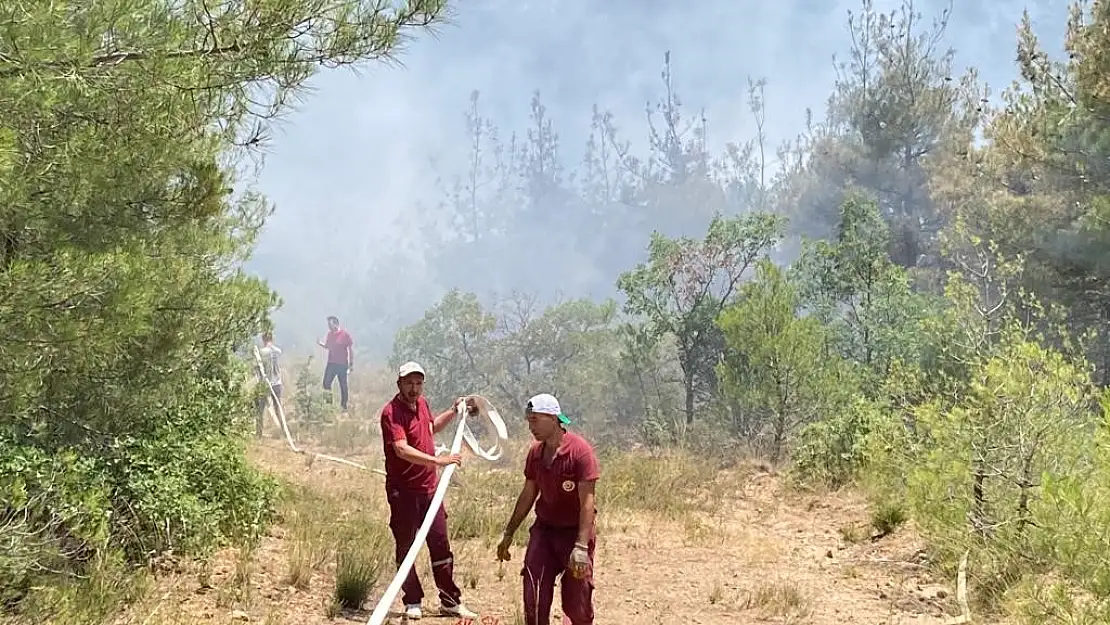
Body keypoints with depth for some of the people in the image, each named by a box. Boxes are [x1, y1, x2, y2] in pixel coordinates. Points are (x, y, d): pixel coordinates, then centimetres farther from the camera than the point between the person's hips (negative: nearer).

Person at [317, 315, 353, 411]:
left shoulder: (344, 334, -11)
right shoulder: (329, 334, 4)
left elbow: (350, 350, -7)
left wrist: (351, 365, -8)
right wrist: (320, 343, -5)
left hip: (342, 365, -5)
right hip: (331, 364, 5)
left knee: (343, 386, 5)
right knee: (326, 384, 1)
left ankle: (343, 406, 15)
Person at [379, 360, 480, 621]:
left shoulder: (422, 403, 8)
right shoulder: (391, 412, -17)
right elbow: (401, 449, -30)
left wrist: (454, 412, 22)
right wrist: (437, 460, -36)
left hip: (429, 487, 7)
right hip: (403, 490, -7)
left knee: (440, 543, 10)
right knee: (406, 547, 5)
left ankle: (450, 601, 19)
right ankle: (412, 603, 16)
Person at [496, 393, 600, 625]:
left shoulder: (580, 450, -17)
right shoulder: (535, 452, 2)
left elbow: (587, 502, -20)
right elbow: (528, 495, 14)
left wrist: (581, 546, -27)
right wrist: (508, 534, 15)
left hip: (575, 530, -5)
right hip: (544, 528, 5)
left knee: (577, 600, 0)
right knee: (534, 597, -1)